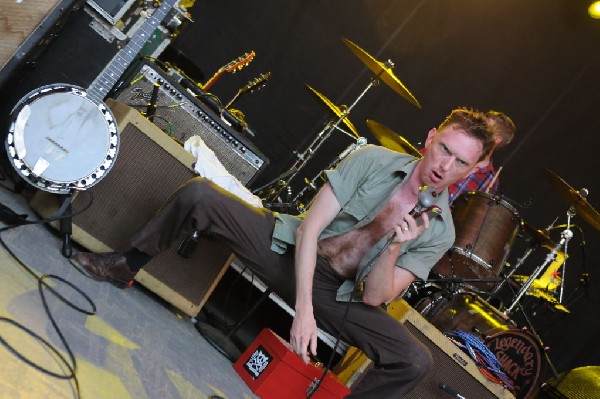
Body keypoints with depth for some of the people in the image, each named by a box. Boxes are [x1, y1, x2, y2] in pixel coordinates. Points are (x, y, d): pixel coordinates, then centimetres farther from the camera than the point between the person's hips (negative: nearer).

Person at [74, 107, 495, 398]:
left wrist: (394, 248, -31)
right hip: (290, 247, 0)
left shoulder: (440, 231, -8)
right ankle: (126, 266, 6)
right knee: (199, 193, -19)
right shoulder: (374, 160, -11)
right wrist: (302, 311, -24)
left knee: (416, 360, -22)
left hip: (336, 293, 0)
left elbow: (373, 297, -12)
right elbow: (310, 227, -15)